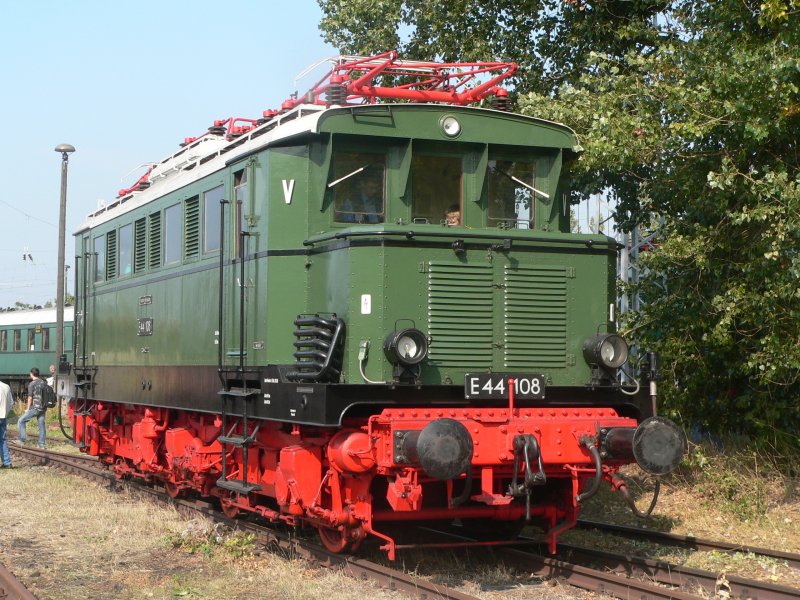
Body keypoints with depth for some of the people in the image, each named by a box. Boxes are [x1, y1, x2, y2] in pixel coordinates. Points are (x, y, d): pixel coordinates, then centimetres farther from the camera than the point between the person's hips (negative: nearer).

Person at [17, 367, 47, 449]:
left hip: (35, 408, -6)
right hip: (43, 408, 6)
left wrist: (28, 408, -1)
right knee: (41, 426, 9)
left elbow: (30, 397, -10)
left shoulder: (32, 384, -8)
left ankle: (23, 439, 2)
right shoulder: (43, 383, 10)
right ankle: (42, 444, 9)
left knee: (21, 421, 6)